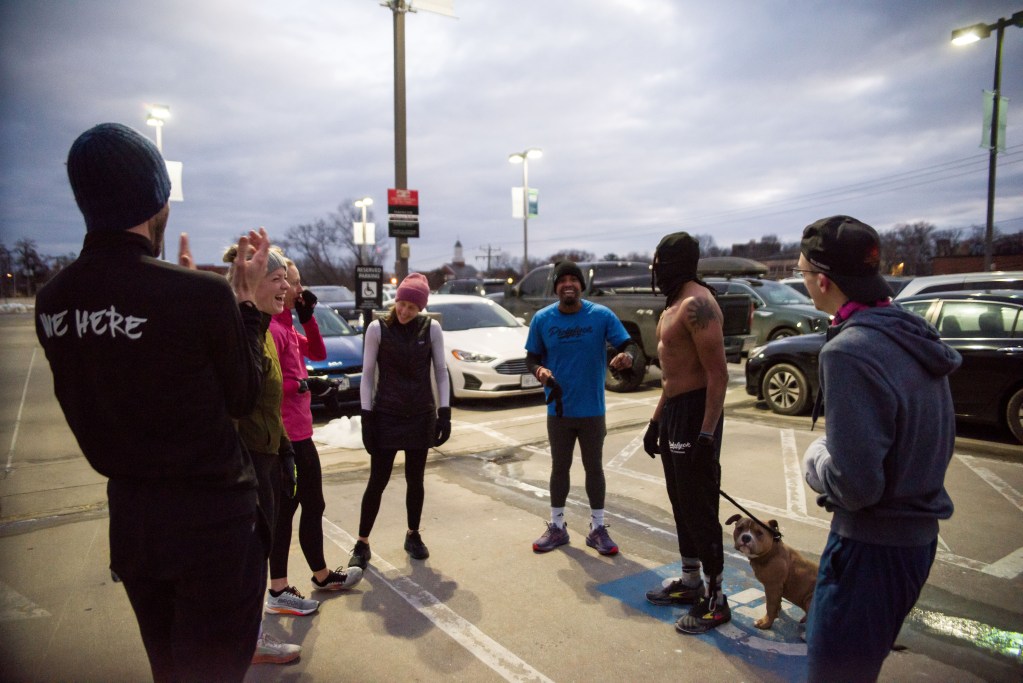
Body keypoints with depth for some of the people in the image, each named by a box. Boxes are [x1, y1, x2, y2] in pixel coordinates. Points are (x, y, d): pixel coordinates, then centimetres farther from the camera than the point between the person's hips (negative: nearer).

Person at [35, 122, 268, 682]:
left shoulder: (51, 302, -2)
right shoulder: (202, 296, -22)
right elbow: (241, 398, -8)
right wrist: (246, 300, 0)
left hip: (128, 516, 7)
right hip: (212, 516, -6)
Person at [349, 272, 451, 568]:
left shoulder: (431, 328, -4)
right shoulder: (378, 328, -7)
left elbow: (441, 372, 2)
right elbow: (368, 375, -3)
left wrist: (444, 412, -3)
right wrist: (367, 417, -6)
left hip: (421, 415, 2)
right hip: (386, 415, -1)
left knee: (415, 480, 11)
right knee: (377, 481, 3)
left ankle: (413, 536, 31)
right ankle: (362, 544, 18)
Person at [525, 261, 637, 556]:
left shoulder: (601, 315, -8)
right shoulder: (542, 318, -3)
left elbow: (629, 344, -8)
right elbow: (532, 357, 3)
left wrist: (627, 355, -32)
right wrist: (539, 370, -20)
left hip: (592, 410, -1)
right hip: (558, 409, 1)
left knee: (594, 468, 11)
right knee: (559, 468, 14)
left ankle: (597, 529, 26)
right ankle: (557, 527, 29)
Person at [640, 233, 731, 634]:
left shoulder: (697, 303, -17)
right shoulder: (674, 304, 15)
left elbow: (718, 374, -22)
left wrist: (707, 433, -26)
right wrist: (656, 420, 21)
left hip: (694, 413, -10)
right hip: (673, 412, 10)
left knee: (700, 508, -1)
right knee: (681, 503, 18)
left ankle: (715, 600, 13)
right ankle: (690, 582, 33)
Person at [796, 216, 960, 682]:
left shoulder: (848, 351, -26)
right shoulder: (914, 334, 2)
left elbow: (854, 485, -27)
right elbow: (936, 442, 12)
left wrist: (814, 460, -7)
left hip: (872, 545, -9)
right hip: (920, 533, 9)